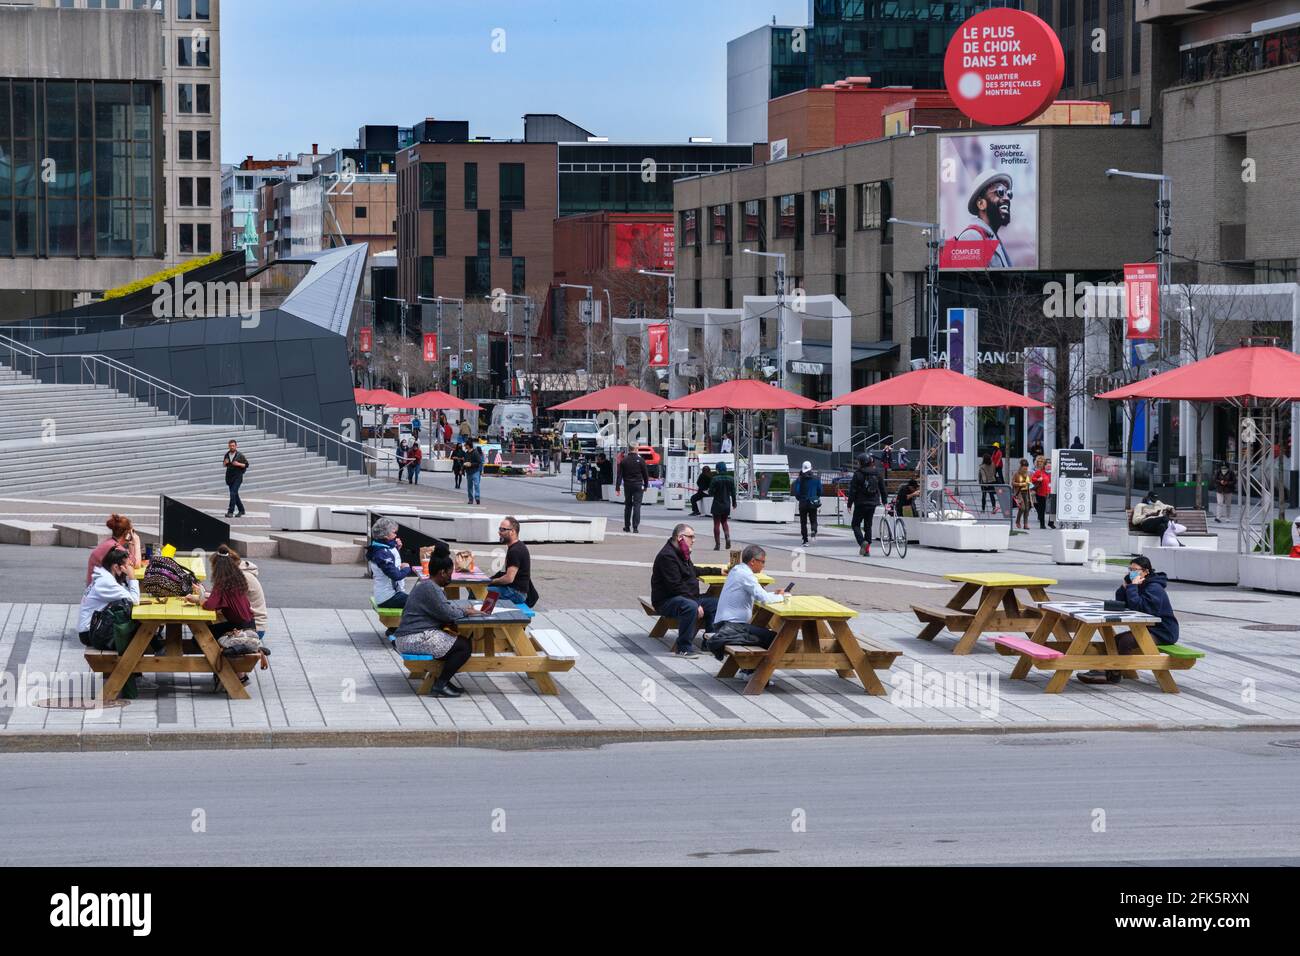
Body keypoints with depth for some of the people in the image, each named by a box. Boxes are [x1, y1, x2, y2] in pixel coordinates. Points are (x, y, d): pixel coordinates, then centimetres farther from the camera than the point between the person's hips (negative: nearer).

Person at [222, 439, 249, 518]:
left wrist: (238, 464, -19)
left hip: (237, 477, -6)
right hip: (229, 476, 6)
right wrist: (225, 462, -4)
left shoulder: (240, 455, -7)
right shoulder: (227, 455, 5)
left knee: (233, 493, -15)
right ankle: (241, 510, 26)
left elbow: (246, 465, -3)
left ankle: (230, 512, -17)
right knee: (235, 494, 12)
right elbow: (224, 464, 19)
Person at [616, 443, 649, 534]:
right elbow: (645, 474, -1)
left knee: (627, 506, 13)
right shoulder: (640, 460, -6)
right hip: (638, 486, -3)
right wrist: (645, 486, 11)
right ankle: (635, 527, -12)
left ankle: (627, 527, 17)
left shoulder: (624, 460, 0)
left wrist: (617, 488, 0)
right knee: (637, 506, -3)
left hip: (627, 486, 3)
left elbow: (619, 475, -1)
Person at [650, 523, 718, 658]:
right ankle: (683, 649, -35)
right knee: (690, 607, -38)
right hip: (666, 601, -10)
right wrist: (696, 605, -25)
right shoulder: (667, 556, -19)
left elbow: (693, 570, 36)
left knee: (715, 603, 3)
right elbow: (675, 586, -25)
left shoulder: (682, 553, 15)